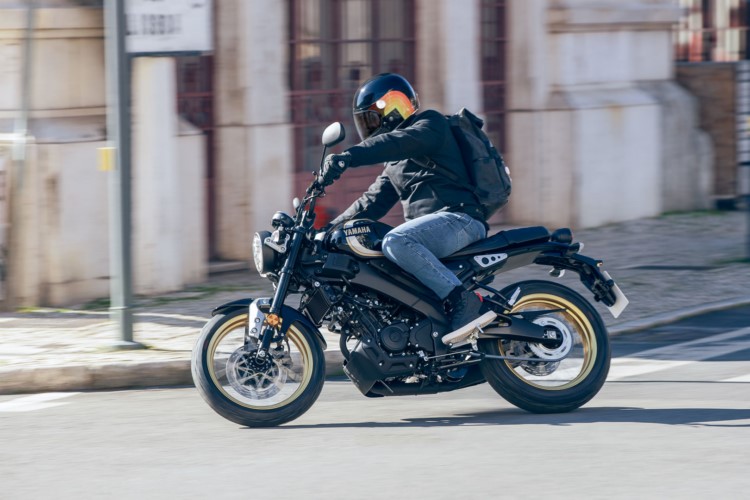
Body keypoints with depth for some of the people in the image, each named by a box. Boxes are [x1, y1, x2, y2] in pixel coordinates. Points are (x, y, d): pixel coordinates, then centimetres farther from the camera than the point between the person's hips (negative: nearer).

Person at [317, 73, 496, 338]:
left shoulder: (430, 123, -1)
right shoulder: (394, 163, 28)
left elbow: (399, 142, -21)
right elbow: (373, 202, 26)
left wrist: (347, 157, -34)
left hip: (459, 219, -10)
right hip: (431, 224, 10)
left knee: (395, 243, -33)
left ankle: (462, 299, -35)